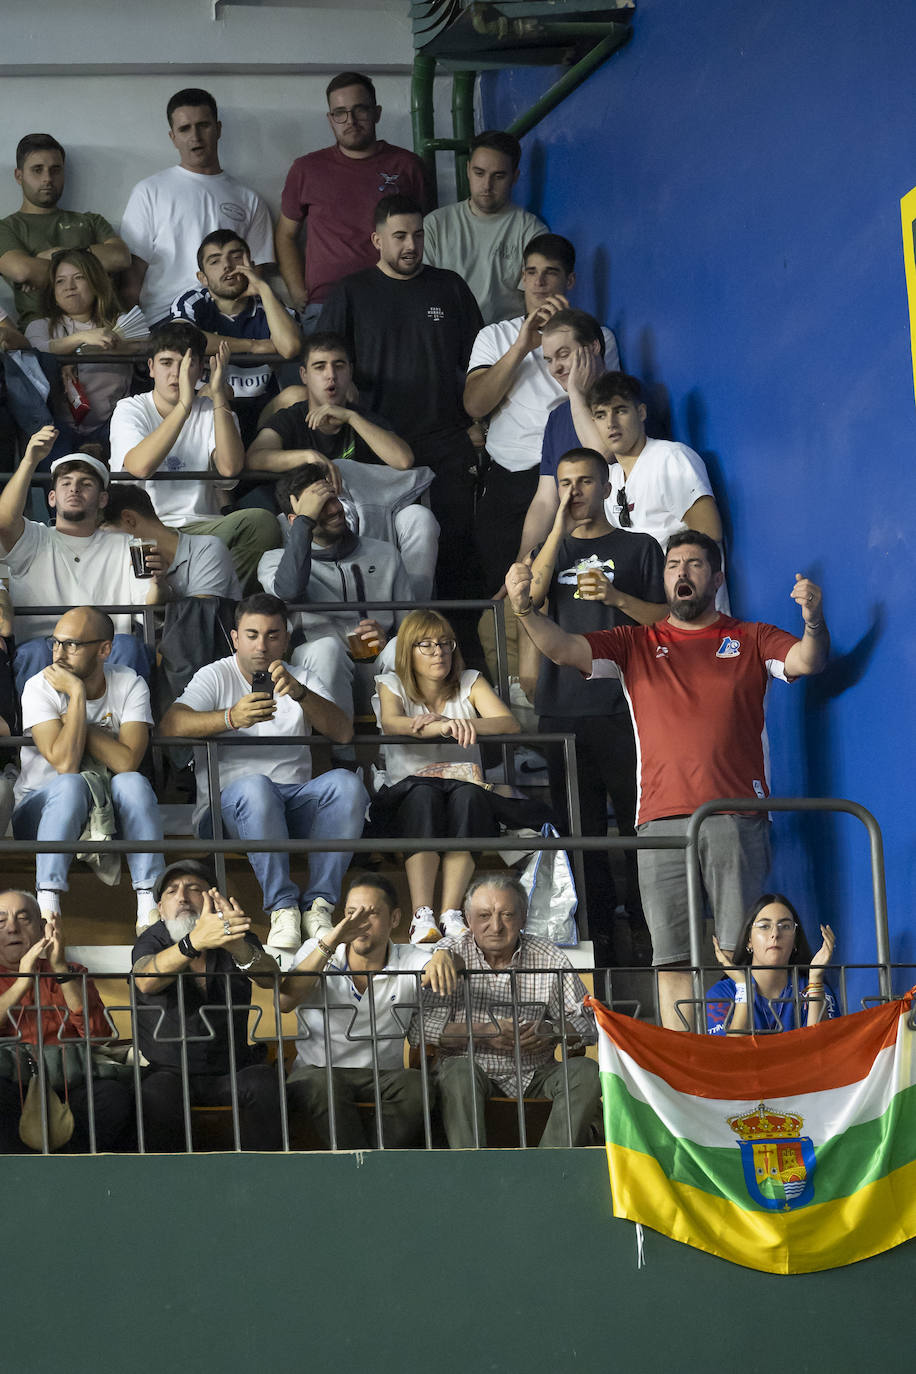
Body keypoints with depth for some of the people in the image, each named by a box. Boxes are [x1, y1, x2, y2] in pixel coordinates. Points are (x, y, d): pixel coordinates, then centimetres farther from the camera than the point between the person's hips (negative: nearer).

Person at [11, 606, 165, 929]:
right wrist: (77, 694, -25)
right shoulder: (40, 687, -12)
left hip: (108, 808, 2)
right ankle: (47, 902, -40)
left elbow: (126, 763, -21)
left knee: (133, 782, -30)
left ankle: (150, 905, -33)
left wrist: (74, 720, -19)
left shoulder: (130, 685, -6)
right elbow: (65, 764, -26)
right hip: (41, 807, -2)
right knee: (71, 785, -35)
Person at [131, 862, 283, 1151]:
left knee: (265, 1083, -28)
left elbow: (269, 978, -19)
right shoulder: (152, 941, 0)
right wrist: (194, 942, -45)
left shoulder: (237, 936, 4)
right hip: (171, 1070, -1)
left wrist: (239, 948, -44)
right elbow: (146, 981, -25)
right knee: (157, 1094, -32)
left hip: (233, 1070, 1)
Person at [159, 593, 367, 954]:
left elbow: (343, 733, -2)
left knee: (346, 783, -28)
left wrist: (301, 694, -21)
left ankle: (318, 901, -26)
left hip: (296, 806, 3)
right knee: (255, 787, -38)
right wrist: (231, 718, -28)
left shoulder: (303, 680, 17)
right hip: (229, 804, -3)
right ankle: (282, 906, -32)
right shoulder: (216, 677, 9)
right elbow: (170, 725, -10)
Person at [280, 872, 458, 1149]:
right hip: (316, 1072, -1)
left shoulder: (409, 961, 6)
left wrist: (443, 957, -39)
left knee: (415, 1084, -31)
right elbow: (284, 1002, -15)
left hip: (382, 1077, 1)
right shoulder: (317, 951, 3)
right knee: (323, 1084, -36)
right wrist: (331, 942, -25)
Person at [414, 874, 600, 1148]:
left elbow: (588, 1025, 6)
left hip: (534, 1074, 2)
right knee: (457, 1071, -34)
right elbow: (418, 1029, -10)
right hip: (475, 1070, -2)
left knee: (586, 1071, -22)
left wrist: (553, 1031, -16)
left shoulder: (549, 959, 4)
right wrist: (481, 1033, -20)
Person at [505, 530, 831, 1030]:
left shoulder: (751, 640, 14)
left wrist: (813, 619, -24)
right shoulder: (636, 644, 17)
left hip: (736, 819, -1)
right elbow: (563, 648, 5)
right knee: (672, 960, -2)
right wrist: (524, 609, -15)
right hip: (661, 821, 2)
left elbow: (806, 661, -2)